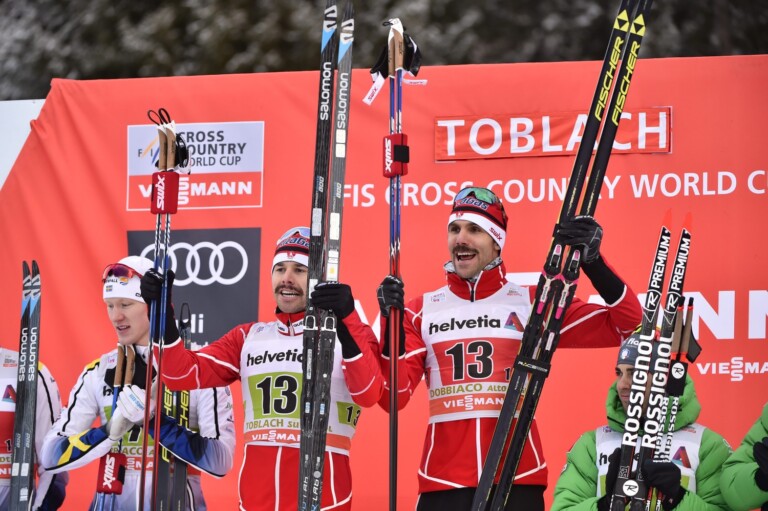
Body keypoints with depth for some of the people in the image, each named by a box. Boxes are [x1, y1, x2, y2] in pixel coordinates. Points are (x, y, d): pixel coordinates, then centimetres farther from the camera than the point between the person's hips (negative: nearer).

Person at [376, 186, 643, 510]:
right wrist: (392, 324, -12)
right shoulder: (420, 311, 10)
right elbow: (393, 398, 1)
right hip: (442, 482, 1)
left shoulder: (532, 303, 6)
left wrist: (592, 261, -14)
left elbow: (627, 324, 0)